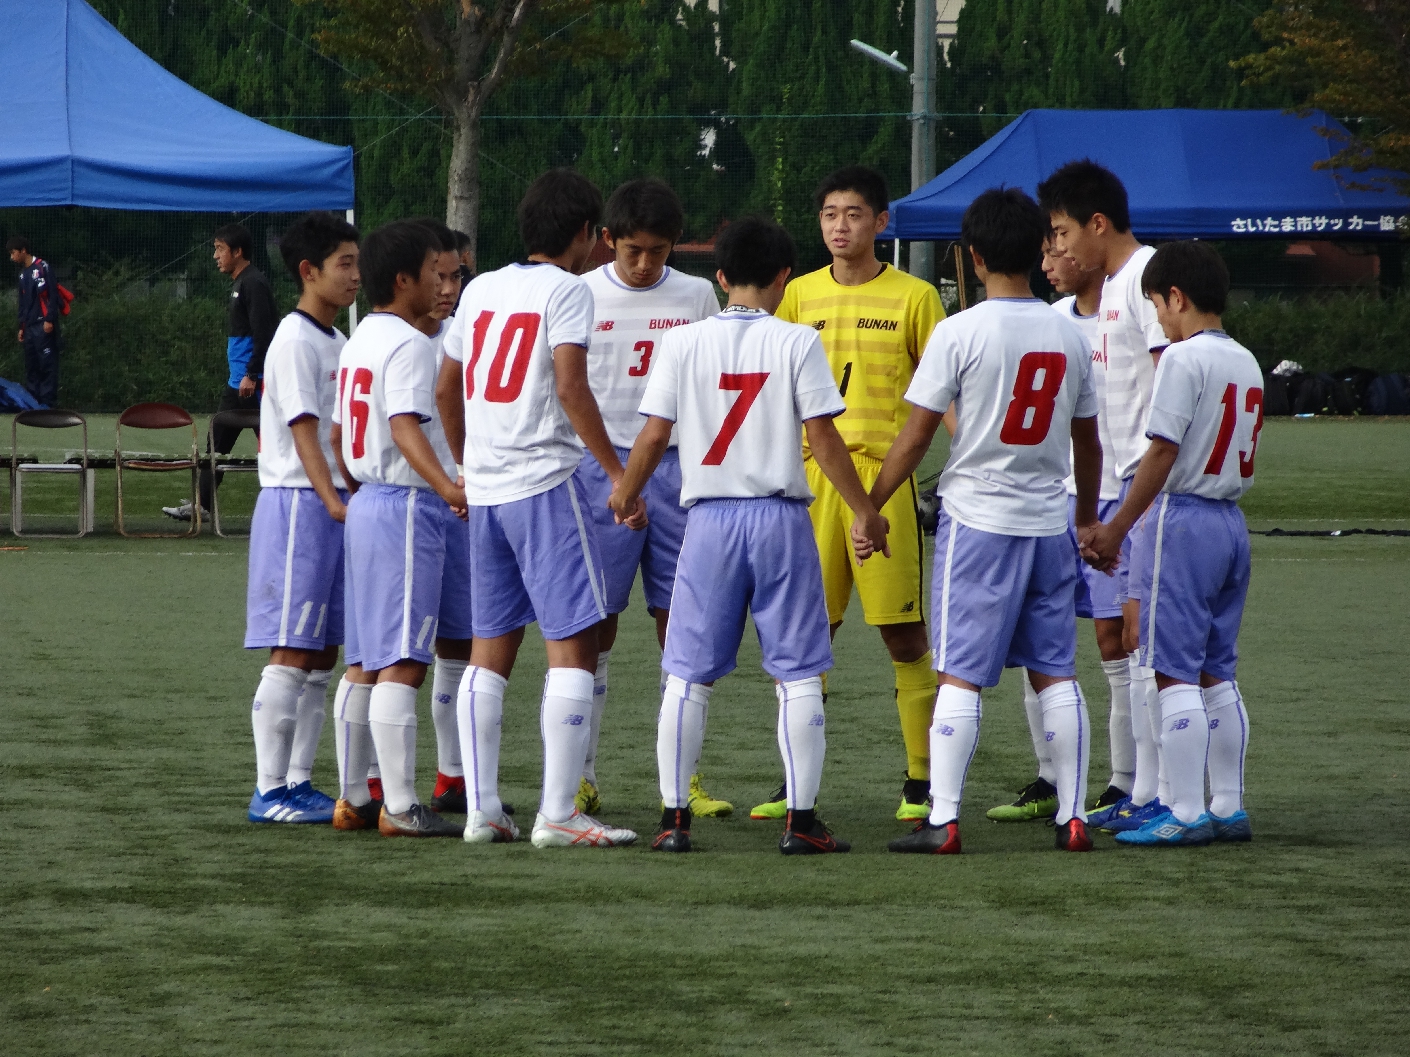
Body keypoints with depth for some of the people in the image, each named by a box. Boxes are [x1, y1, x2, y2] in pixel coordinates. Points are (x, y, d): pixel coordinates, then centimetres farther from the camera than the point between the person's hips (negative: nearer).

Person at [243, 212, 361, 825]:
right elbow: (304, 431, -19)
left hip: (334, 508, 9)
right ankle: (270, 791, -9)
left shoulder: (336, 342, 18)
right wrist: (331, 500, -28)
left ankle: (298, 783, 13)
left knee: (323, 654, 9)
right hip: (297, 504, -9)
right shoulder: (296, 341, -11)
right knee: (291, 653, -10)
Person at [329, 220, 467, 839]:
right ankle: (400, 808, -15)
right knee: (403, 660, -11)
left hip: (364, 505, 10)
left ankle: (352, 795, 17)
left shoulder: (359, 342, 15)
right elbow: (405, 427, -27)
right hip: (406, 508, -10)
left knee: (365, 660, 13)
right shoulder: (408, 345, -13)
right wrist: (446, 486, -39)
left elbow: (340, 435, 21)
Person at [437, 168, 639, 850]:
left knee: (490, 647, 11)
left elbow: (446, 390, 20)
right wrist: (618, 474, -14)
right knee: (572, 645, -5)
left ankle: (482, 811, 10)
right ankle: (556, 814, -10)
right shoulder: (566, 290, -6)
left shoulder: (480, 289, 15)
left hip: (483, 487, 7)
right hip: (545, 483, -7)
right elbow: (570, 387, -17)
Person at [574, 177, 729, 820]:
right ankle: (582, 778, 5)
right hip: (600, 467, -2)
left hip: (678, 469, 2)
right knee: (594, 623, -1)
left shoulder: (696, 297, 8)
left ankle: (684, 779, 6)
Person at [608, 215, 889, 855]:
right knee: (798, 673, 3)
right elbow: (822, 440, -6)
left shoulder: (684, 342, 0)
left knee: (688, 675, 7)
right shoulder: (798, 343, -5)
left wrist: (626, 492, 19)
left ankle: (674, 815, 6)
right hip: (781, 515, -1)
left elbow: (654, 435, 1)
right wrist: (865, 511, 3)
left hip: (709, 517, 2)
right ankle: (801, 819, 0)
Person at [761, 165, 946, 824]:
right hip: (813, 475, 3)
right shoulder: (800, 295, 11)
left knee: (904, 633, -3)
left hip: (887, 474, -3)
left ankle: (921, 784, 4)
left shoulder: (913, 297, 2)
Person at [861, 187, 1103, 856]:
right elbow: (1087, 441, 14)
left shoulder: (960, 333, -10)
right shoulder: (1069, 336, 5)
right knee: (1055, 673, 9)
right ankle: (1073, 817, 9)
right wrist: (1088, 517, 28)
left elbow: (916, 434, -9)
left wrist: (871, 507, 2)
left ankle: (942, 820, -6)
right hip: (1048, 521, 4)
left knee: (959, 674, -3)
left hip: (976, 519, -4)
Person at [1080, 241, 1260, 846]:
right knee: (1217, 672, 13)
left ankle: (1186, 813, -8)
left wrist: (1117, 529, -9)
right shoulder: (1246, 363, 13)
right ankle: (1229, 807, 14)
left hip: (1182, 518, -8)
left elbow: (1162, 454, -16)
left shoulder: (1184, 358, -12)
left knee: (1174, 671, -6)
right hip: (1232, 522, 8)